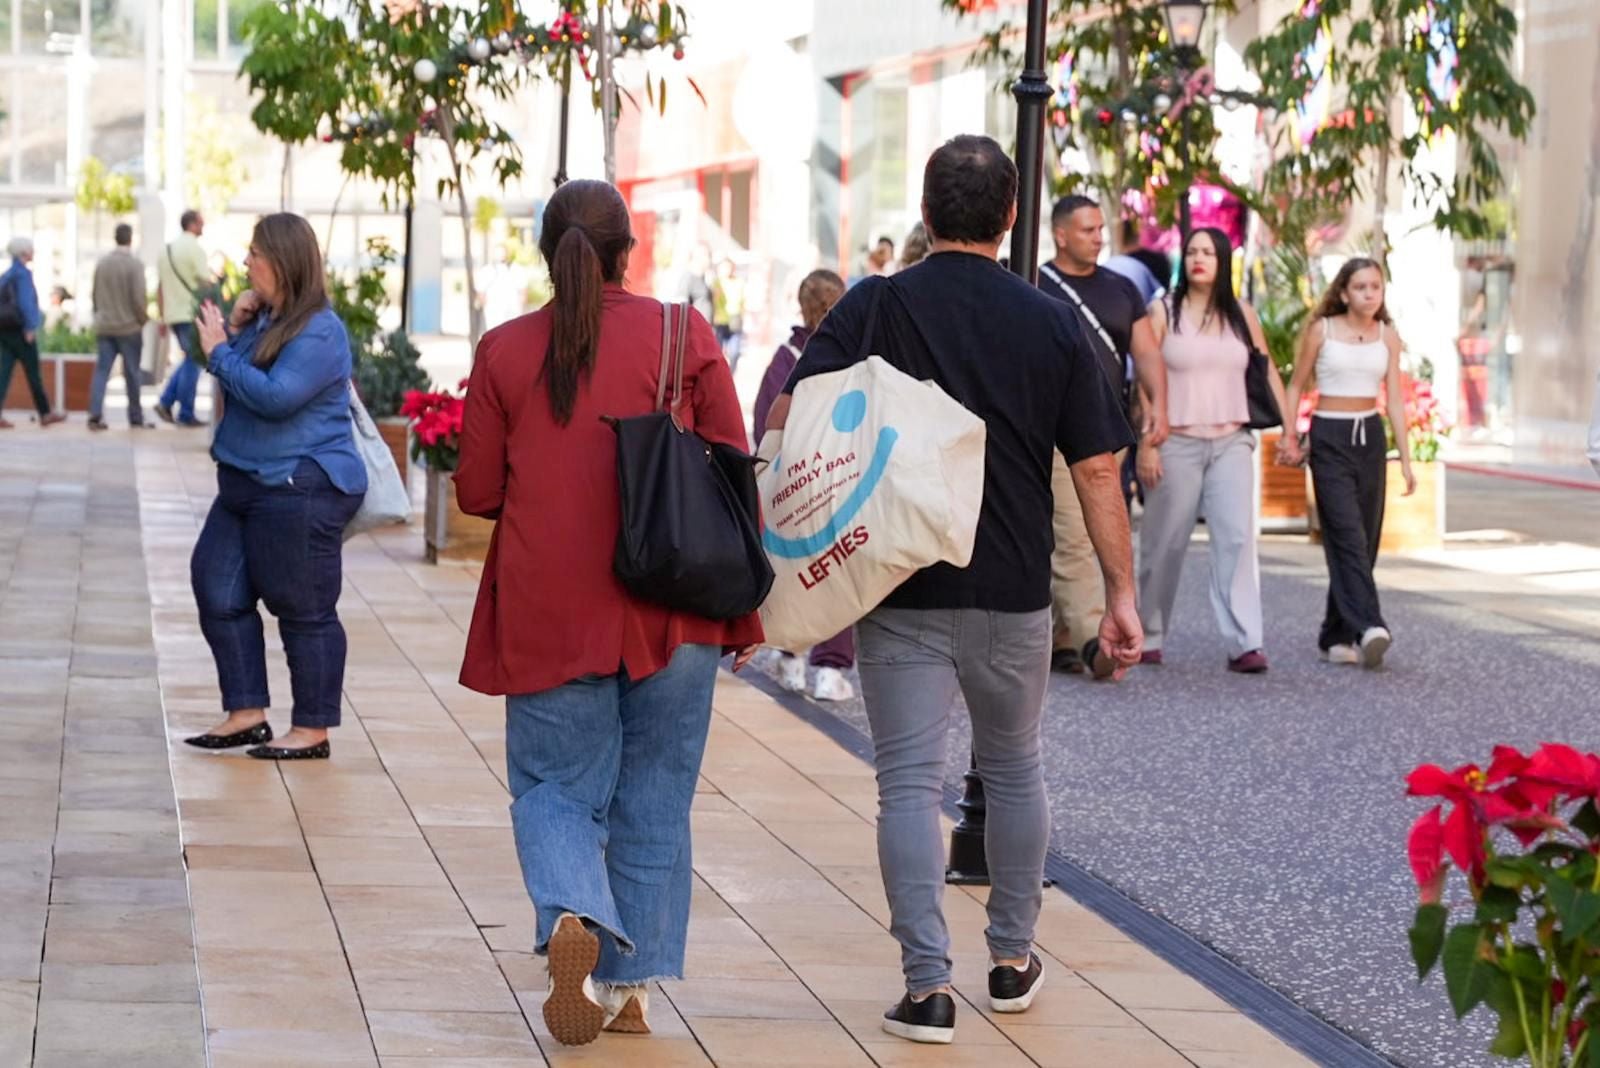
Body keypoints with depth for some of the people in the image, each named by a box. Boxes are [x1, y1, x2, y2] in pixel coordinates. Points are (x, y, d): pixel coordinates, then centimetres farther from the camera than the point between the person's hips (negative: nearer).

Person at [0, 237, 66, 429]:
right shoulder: (23, 273, -12)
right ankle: (45, 414, 11)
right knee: (33, 373, 2)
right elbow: (25, 302, -19)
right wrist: (30, 327, -17)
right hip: (19, 328, -8)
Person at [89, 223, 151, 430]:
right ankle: (136, 418, 15)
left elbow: (95, 295, 9)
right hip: (129, 327, -4)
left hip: (104, 327, 4)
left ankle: (95, 416, -7)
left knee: (101, 370, 3)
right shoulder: (134, 264, -13)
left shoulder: (101, 262, 3)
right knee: (132, 374, 7)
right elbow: (138, 298, -15)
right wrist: (144, 320, 0)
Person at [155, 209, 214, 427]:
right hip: (192, 313, -8)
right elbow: (206, 285, -15)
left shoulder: (167, 250, 12)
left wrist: (163, 317, 18)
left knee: (190, 360, 18)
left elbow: (161, 286, 15)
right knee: (193, 362, 0)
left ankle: (166, 402, 7)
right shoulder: (194, 249, -11)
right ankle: (185, 415, 1)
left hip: (173, 314, 8)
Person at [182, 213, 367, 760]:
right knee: (219, 593, 11)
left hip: (300, 490, -10)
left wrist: (220, 351, -17)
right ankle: (247, 714, 18)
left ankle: (313, 731, 7)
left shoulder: (319, 333, -16)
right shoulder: (264, 319, 11)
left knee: (305, 612, -1)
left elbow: (275, 396, -26)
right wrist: (235, 328, 4)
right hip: (245, 486, 10)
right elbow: (237, 380, 20)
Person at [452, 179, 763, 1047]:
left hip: (549, 615, 0)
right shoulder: (683, 336, -2)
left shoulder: (504, 351, -1)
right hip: (671, 612, 0)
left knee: (555, 786, 9)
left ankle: (572, 917, -19)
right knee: (653, 801, 11)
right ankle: (631, 984, 14)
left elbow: (476, 493, 2)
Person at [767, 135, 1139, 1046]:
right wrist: (1122, 593, 4)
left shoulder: (873, 309, -3)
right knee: (1014, 768, 19)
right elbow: (1098, 469, -1)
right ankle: (1013, 960, 29)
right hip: (1015, 592, 2)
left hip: (900, 588, -2)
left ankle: (928, 983, -5)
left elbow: (789, 417, -12)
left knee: (910, 781, 1)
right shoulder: (1053, 324, -1)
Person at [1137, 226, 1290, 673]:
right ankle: (1149, 636, 20)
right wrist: (1146, 444, -9)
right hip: (1177, 443, -2)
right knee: (1165, 543, 4)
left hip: (1231, 443, 2)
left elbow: (1267, 373, 16)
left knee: (1237, 537, -11)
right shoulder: (1164, 313, 1)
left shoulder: (1242, 315, 9)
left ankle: (1245, 644, -16)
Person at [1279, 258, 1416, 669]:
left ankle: (1337, 636, 13)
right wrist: (1289, 435, -4)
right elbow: (1297, 385, 6)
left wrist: (1405, 458, 3)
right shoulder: (1321, 330, -2)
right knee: (1348, 535, -16)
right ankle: (1369, 627, -28)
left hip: (1371, 437, 4)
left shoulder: (1387, 336, 6)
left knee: (1364, 540, 4)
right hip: (1329, 438, -4)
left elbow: (1395, 399, 7)